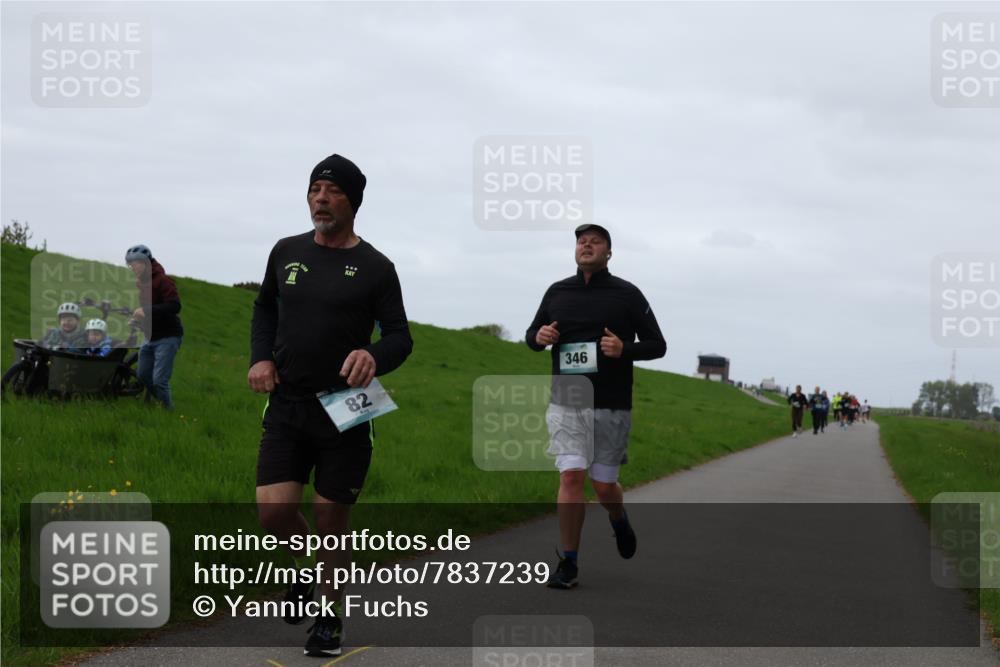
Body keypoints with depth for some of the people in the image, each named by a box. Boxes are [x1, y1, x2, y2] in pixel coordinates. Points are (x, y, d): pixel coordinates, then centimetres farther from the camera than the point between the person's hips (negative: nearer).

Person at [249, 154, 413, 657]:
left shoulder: (374, 267, -3)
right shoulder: (286, 252, 7)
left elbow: (400, 336, -1)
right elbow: (265, 307, 23)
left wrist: (374, 356, -24)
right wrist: (261, 356, 5)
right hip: (287, 405, 3)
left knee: (332, 520, 3)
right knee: (273, 510, -10)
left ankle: (329, 617, 23)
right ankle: (307, 567, 24)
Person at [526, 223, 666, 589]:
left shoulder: (627, 294, 1)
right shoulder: (557, 292, 8)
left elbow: (657, 345, 3)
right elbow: (531, 335, 19)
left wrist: (625, 349, -16)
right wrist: (538, 337, -6)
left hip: (612, 406, -1)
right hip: (566, 403, 1)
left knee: (603, 486, 5)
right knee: (571, 476, -12)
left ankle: (619, 520, 40)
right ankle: (568, 564, -4)